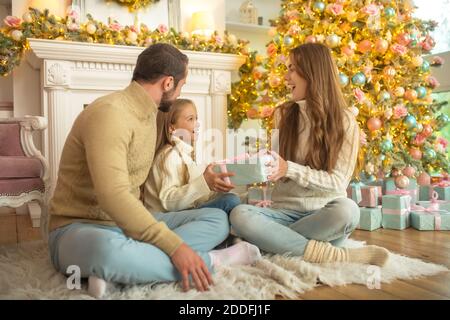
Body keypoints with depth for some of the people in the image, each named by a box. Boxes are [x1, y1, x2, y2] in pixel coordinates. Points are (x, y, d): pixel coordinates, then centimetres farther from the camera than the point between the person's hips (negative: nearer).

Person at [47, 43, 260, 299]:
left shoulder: (148, 114, 11)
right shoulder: (109, 112, -20)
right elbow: (113, 196, -30)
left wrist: (202, 181, 21)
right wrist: (174, 246, -32)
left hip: (131, 223, 9)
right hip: (80, 228, -9)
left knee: (218, 218, -3)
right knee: (108, 250, -44)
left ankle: (116, 270, -21)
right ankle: (208, 260, -22)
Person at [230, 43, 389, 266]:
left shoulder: (344, 121, -1)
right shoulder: (283, 114, 8)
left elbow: (338, 181, -9)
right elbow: (277, 168, 11)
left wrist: (290, 169, -21)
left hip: (324, 213, -2)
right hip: (285, 211, 3)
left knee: (347, 211, -36)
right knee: (239, 215, -29)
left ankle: (274, 241, -21)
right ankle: (329, 254, -27)